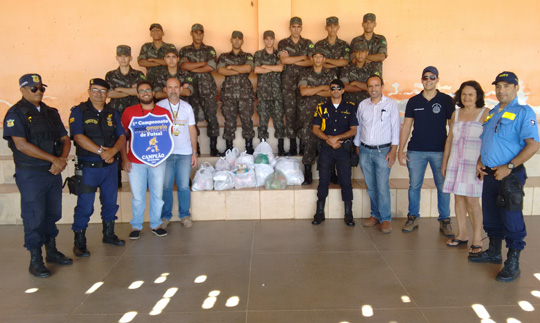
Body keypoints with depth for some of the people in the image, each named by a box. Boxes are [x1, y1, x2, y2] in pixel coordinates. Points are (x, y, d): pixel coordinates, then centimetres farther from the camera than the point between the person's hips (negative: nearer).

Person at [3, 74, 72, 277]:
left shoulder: (51, 113, 13)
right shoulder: (16, 113, -7)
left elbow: (65, 139, 13)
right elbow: (21, 145, -17)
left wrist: (63, 159, -8)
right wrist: (54, 159, -18)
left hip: (53, 172, 6)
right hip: (31, 174, -6)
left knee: (53, 213, 13)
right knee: (34, 216, -1)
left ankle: (52, 251, 28)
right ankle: (35, 260, 9)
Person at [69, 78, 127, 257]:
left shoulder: (112, 113, 11)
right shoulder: (79, 111, -2)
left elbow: (122, 136, 5)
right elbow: (78, 137, -13)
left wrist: (112, 151, -15)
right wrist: (100, 151, -21)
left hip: (110, 165, 5)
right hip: (88, 167, -4)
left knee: (110, 202, 13)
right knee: (84, 206, -2)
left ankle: (109, 234, 29)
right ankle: (79, 241, 9)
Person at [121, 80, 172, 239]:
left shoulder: (164, 113, 4)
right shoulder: (129, 112, 2)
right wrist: (124, 158, -2)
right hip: (135, 162, -1)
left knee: (157, 194, 7)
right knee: (137, 196, 4)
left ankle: (156, 224, 23)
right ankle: (136, 226, 20)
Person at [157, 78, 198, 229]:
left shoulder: (187, 107, 8)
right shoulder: (159, 106, 3)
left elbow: (192, 130, 10)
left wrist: (194, 152, 6)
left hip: (185, 153, 1)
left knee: (184, 186, 1)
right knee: (166, 186, 1)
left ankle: (185, 215, 15)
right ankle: (165, 216, 14)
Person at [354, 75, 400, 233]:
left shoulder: (391, 104, -1)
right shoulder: (362, 105, 9)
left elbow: (395, 128, -3)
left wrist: (393, 151, -10)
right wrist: (357, 148, 14)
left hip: (383, 151, -4)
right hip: (365, 151, 4)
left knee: (382, 187, -8)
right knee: (371, 187, 9)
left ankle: (386, 219, 3)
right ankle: (375, 215, 21)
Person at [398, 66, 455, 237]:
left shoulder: (446, 100, 3)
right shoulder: (414, 101, 8)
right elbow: (406, 126, 9)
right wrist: (400, 150, 4)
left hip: (440, 151, -1)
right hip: (416, 151, 2)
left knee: (443, 187, 2)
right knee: (414, 185, 6)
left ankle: (444, 221, 14)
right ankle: (413, 218, 18)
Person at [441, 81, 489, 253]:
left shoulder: (485, 113, -3)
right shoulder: (456, 113, 13)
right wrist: (444, 161, 17)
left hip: (474, 162, -5)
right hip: (456, 161, 5)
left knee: (472, 200, -6)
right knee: (459, 198, 9)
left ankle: (477, 240, 3)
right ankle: (462, 235, 21)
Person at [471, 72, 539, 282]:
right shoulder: (492, 113, 15)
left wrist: (508, 167, -20)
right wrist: (480, 161, 6)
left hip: (510, 175, -7)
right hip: (490, 174, 7)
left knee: (511, 219, -3)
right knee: (490, 216, 16)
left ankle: (513, 264, 7)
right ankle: (494, 252, 32)